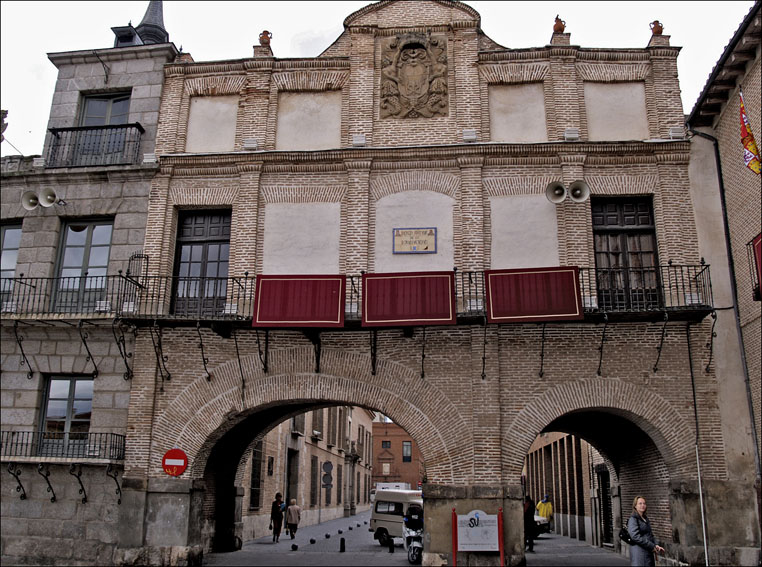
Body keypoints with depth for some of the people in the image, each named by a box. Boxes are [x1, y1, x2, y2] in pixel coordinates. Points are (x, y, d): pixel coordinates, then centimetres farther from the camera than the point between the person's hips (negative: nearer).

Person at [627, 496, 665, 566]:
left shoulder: (646, 519, 16)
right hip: (639, 552, -8)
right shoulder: (633, 519, -10)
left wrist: (656, 545, 3)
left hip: (649, 552, 8)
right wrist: (652, 546, -16)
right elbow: (635, 536, -19)